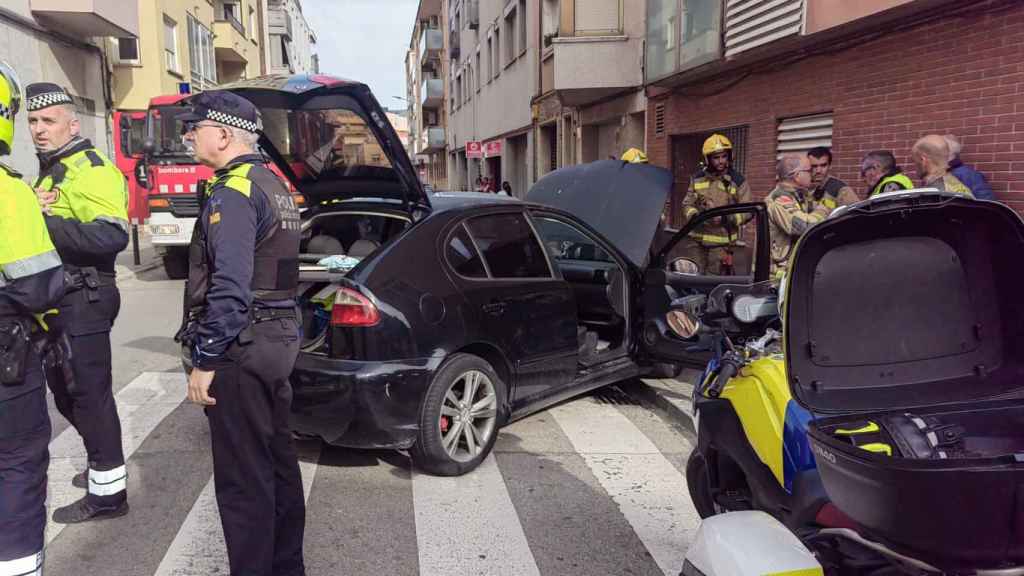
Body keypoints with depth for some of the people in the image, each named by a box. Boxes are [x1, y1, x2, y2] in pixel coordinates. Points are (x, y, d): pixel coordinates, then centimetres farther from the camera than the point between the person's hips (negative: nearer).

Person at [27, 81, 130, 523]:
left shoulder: (90, 170, -14)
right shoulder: (50, 171, 18)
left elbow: (112, 236, -27)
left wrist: (44, 222, -24)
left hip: (83, 300, -10)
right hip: (59, 300, 10)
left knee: (89, 394, -4)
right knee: (66, 391, 19)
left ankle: (108, 491, 7)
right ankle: (102, 464, 36)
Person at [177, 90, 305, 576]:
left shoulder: (232, 191, -15)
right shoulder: (274, 185, 16)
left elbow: (229, 287, -23)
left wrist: (206, 361, -19)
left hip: (241, 350, -10)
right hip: (279, 339, 10)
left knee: (242, 479, 0)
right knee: (278, 459, 18)